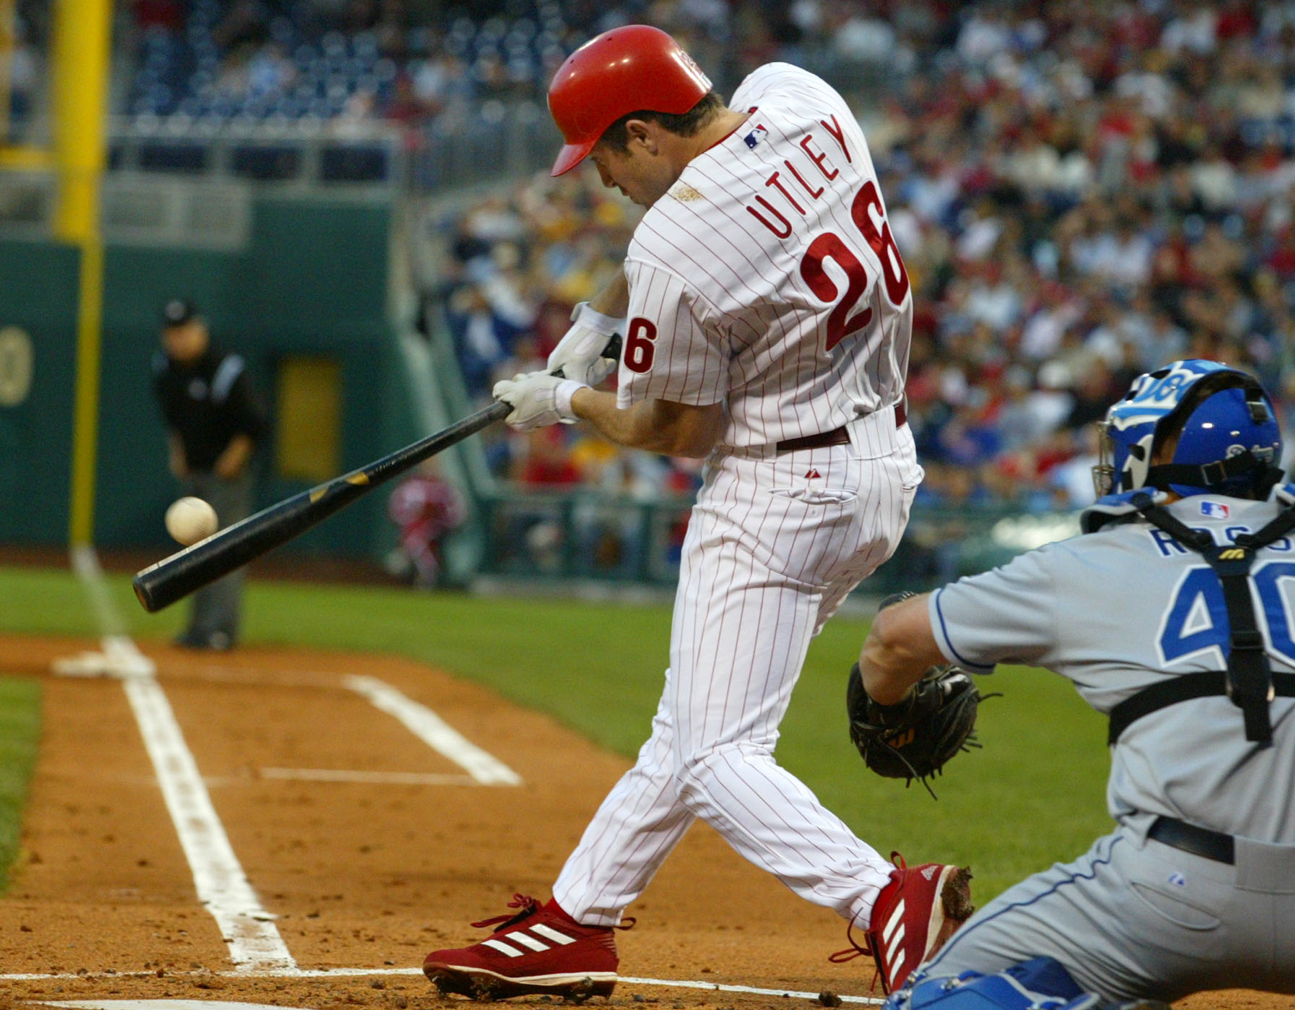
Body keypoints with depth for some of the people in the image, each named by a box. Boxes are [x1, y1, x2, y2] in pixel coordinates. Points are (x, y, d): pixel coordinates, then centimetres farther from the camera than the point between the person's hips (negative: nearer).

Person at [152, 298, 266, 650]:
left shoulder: (226, 369, -20)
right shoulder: (164, 367, 2)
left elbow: (255, 422, -16)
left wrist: (233, 460, -14)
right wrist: (175, 451, 15)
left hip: (226, 472, -8)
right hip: (191, 471, 8)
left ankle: (219, 628, -14)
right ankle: (201, 625, 17)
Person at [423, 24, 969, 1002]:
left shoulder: (672, 250, -23)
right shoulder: (798, 97, -2)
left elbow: (679, 433, -9)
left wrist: (566, 401, 9)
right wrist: (599, 317, 15)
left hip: (782, 490, -10)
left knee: (718, 758, -9)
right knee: (693, 720, 16)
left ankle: (892, 901, -27)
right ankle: (573, 923, 25)